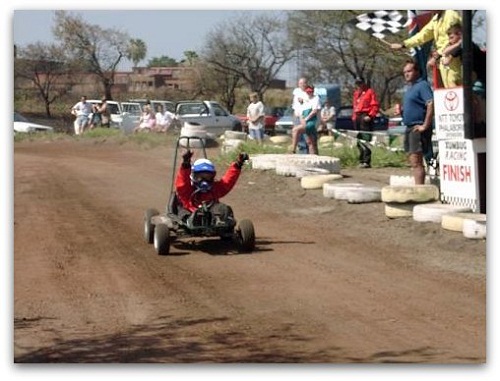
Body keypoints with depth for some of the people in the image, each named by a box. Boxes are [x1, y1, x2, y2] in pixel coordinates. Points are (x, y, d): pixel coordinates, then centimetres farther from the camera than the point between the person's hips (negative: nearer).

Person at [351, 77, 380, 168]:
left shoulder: (370, 92, -1)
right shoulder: (356, 93, 22)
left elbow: (375, 105, -8)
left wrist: (370, 115, -17)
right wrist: (354, 116, 15)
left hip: (365, 117, -8)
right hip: (357, 118, 8)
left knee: (365, 140, -13)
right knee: (359, 141, 9)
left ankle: (366, 161, -15)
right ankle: (362, 160, 14)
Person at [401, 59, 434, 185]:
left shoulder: (422, 85, -11)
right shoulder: (410, 87, 19)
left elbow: (431, 105, -23)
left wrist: (425, 126, -24)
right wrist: (401, 109, 10)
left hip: (418, 128, -11)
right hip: (409, 127, 11)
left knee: (416, 161, -15)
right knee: (412, 160, 14)